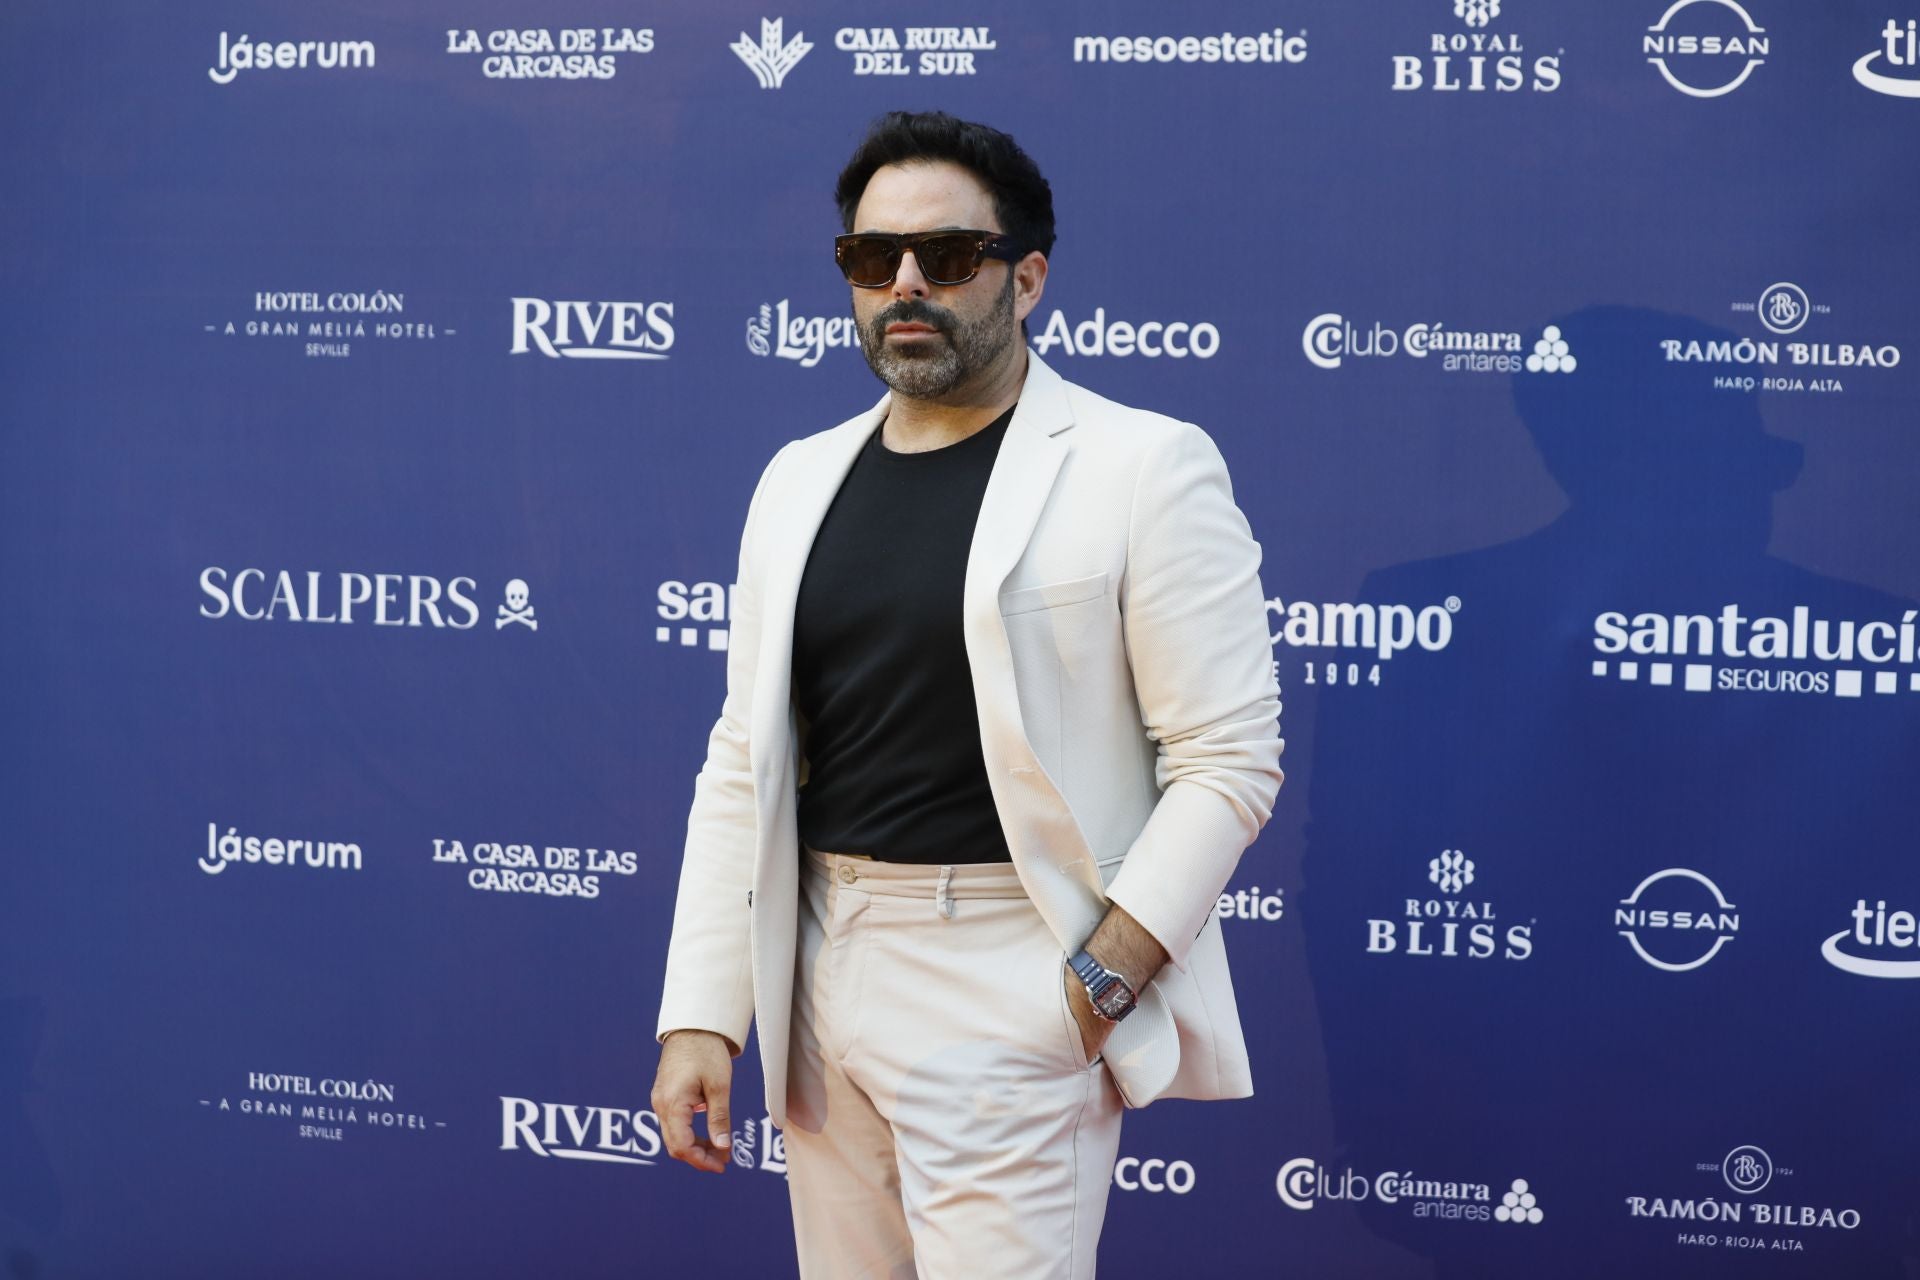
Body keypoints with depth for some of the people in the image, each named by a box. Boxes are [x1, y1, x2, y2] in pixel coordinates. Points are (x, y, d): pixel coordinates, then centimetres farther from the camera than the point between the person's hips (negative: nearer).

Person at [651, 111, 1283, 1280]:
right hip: (823, 982, 6)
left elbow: (1227, 758, -9)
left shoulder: (1144, 467, -5)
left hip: (1014, 992, -5)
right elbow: (744, 764, 11)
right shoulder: (800, 481, 12)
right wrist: (702, 1014, 5)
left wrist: (1103, 977, -17)